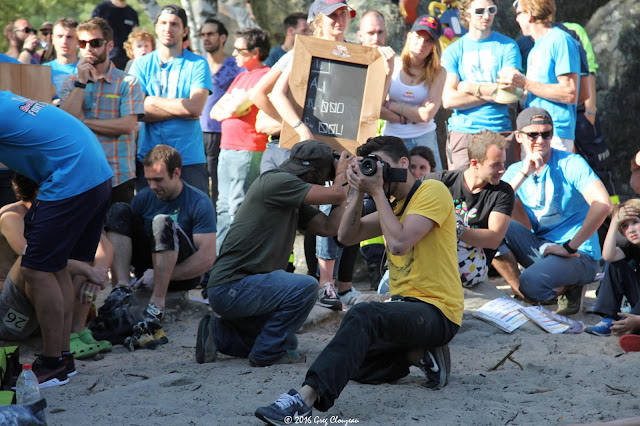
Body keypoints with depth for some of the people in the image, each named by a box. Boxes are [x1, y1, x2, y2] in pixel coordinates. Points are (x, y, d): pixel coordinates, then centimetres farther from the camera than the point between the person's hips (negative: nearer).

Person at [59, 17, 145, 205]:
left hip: (118, 177, -2)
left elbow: (127, 125, -13)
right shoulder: (71, 83, 11)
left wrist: (84, 121, -9)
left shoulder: (127, 83, 0)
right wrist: (81, 82, -7)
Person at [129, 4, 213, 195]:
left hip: (189, 159, -2)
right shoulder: (141, 64, 8)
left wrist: (153, 101, -4)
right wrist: (182, 109, -9)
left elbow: (196, 107, -11)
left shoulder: (197, 64, 3)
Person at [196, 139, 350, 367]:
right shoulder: (276, 181, -16)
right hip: (230, 288, -10)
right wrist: (342, 171, 1)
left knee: (286, 340, 21)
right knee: (306, 287, -22)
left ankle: (217, 333, 16)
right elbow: (336, 194, -19)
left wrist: (345, 185, 8)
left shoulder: (294, 201, 14)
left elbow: (328, 227, 10)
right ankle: (267, 353, -9)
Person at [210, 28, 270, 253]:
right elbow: (215, 111, 18)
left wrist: (226, 108, 3)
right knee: (224, 207, 10)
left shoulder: (265, 76, -9)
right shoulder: (241, 77, 21)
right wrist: (229, 111, -2)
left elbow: (235, 107, -18)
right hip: (227, 149, 9)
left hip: (248, 151, -9)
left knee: (239, 208, -9)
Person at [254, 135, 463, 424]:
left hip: (436, 311, -10)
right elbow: (346, 236, 11)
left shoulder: (432, 192, -9)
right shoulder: (393, 203, 19)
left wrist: (378, 191, -15)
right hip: (406, 306, 10)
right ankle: (420, 355, 3)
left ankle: (306, 399, -46)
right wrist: (360, 192, -1)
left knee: (364, 315, -36)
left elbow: (399, 243, -22)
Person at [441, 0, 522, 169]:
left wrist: (470, 88, -3)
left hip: (500, 132, 0)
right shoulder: (452, 51, 7)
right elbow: (448, 100, -4)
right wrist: (489, 95, -6)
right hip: (462, 133, 0)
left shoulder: (508, 46, 6)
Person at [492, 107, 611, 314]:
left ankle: (568, 288, 0)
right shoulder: (515, 171, 7)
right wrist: (524, 173, -17)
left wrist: (570, 247, -22)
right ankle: (522, 294, -7)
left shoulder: (570, 163, -9)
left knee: (532, 283, -33)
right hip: (540, 249, 6)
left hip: (579, 255, -5)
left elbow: (603, 204, -23)